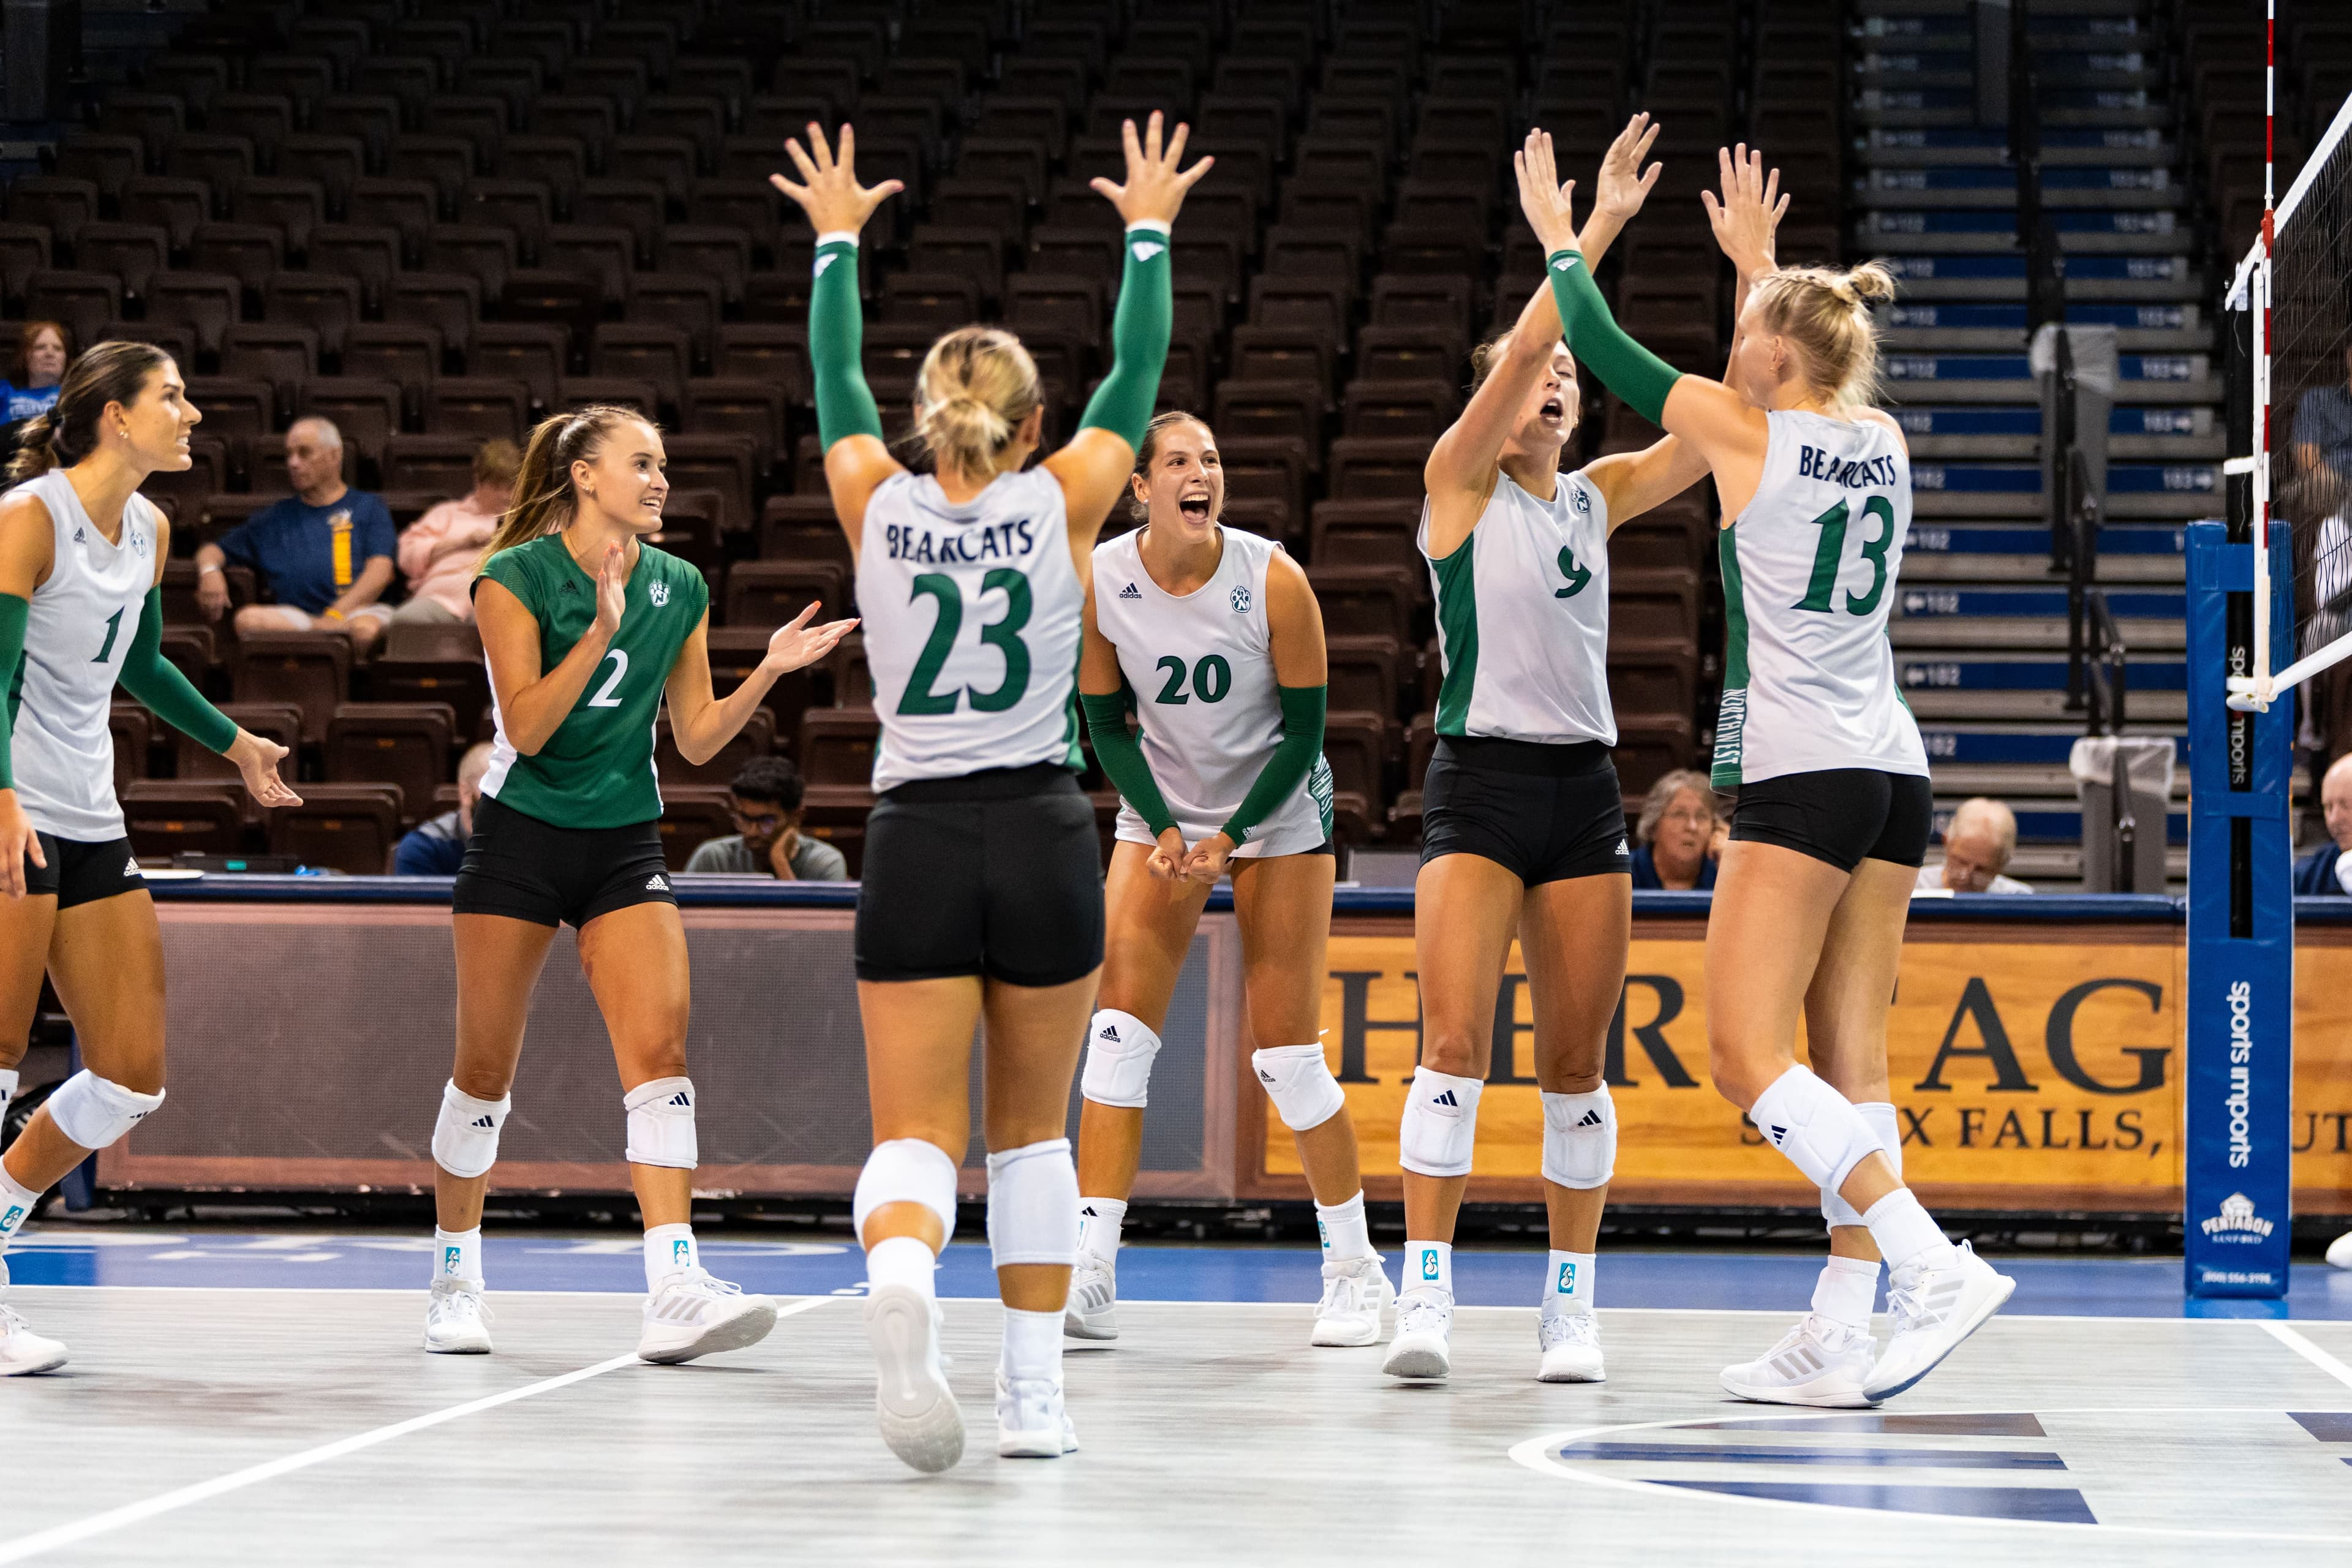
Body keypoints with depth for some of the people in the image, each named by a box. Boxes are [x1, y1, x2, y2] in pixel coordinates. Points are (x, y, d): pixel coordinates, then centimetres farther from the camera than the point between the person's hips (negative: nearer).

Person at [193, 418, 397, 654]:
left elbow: (380, 572, 1)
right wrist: (209, 571, 2)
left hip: (360, 610, -3)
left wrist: (336, 615, -15)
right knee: (249, 619, -32)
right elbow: (214, 550, 29)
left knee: (366, 629, -41)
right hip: (295, 614, 3)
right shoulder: (277, 517, 28)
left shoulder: (368, 507, 16)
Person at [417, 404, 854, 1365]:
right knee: (485, 1070, 3)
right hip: (520, 840, -3)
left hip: (626, 845, 3)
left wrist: (769, 672, -5)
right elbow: (527, 726, -18)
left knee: (659, 1050, -14)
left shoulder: (679, 588, 4)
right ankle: (455, 1279, 21)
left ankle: (675, 1290, -22)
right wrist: (601, 629, -26)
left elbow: (696, 739, 8)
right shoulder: (516, 576, -10)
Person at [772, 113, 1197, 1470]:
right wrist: (1150, 234, 26)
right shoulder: (1064, 503, -1)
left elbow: (836, 377, 18)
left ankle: (900, 1283, -35)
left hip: (917, 839, 0)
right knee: (1034, 1133, 15)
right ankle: (1037, 1397, 15)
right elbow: (1139, 372, 12)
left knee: (916, 1136, -2)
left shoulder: (877, 504, 1)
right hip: (1044, 836, 0)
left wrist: (838, 240, 32)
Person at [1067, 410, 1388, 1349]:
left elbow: (1305, 729, -13)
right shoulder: (1099, 581, -15)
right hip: (1160, 810, 2)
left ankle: (1356, 1272, 10)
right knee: (1120, 1025, -11)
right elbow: (1107, 723, -4)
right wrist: (1162, 827, -16)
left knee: (1285, 1051, -5)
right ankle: (1091, 1278, -11)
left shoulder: (1273, 580, -21)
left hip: (1279, 812, -2)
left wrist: (1231, 837, -20)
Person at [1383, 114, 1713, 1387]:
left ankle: (1571, 1303, 10)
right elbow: (1520, 345, -14)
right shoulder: (1458, 481, 0)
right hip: (1480, 781, -4)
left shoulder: (1598, 495, 13)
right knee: (1455, 1043, -13)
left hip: (1584, 788, 5)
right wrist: (1597, 225, -20)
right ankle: (1424, 1294, -12)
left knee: (1577, 1061, 5)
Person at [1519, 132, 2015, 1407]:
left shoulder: (1747, 433, -5)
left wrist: (1558, 239, 23)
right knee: (1849, 1067, 5)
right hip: (1893, 774, 7)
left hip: (1799, 775, -7)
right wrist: (1757, 258, 47)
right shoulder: (1881, 438, 12)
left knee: (1748, 1057, -8)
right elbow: (1815, 367, 36)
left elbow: (1606, 351, 7)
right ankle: (1840, 1338, 2)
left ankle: (1938, 1267, -20)